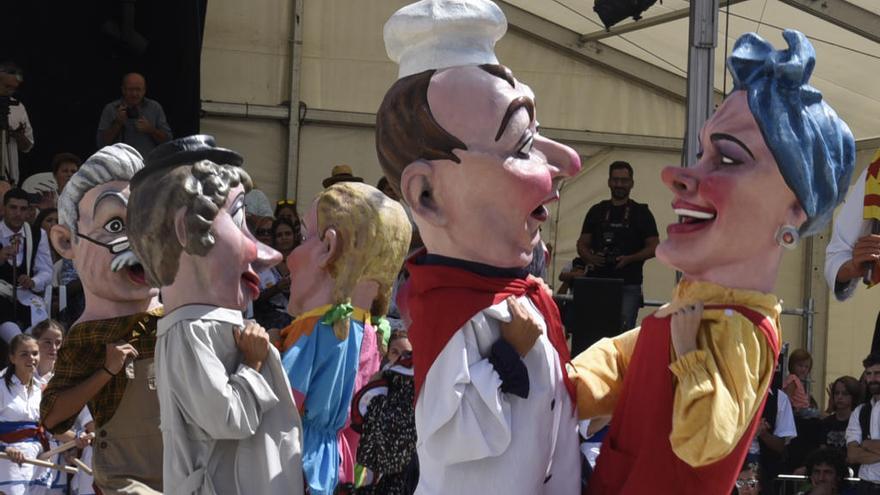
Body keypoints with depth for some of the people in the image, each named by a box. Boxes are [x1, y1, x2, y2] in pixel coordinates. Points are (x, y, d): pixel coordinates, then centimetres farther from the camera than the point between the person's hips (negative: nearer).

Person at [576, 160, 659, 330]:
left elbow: (654, 247, 2)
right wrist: (590, 257, -8)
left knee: (624, 330, -12)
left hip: (628, 286, -3)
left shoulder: (641, 213, 7)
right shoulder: (597, 211, 15)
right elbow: (582, 244, 15)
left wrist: (629, 259, -14)